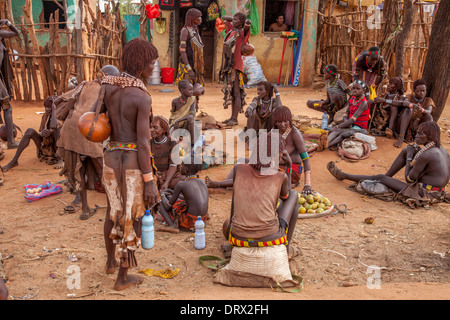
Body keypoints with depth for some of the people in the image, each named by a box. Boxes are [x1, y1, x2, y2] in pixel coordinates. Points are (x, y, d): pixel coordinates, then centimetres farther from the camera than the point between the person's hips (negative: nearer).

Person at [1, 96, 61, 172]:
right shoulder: (45, 115, 5)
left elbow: (53, 126, -33)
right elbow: (40, 132, 5)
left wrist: (54, 109, -24)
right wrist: (42, 133, -21)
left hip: (56, 147, -5)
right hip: (44, 148, 6)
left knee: (56, 129, -31)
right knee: (30, 131, -17)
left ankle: (60, 159, -24)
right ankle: (14, 161, -18)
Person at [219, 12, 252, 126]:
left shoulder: (242, 32, -4)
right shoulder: (231, 31, 15)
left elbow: (248, 23, -23)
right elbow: (224, 18, 31)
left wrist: (246, 23, -3)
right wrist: (231, 19, 20)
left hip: (235, 67, -8)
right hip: (228, 66, 8)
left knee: (236, 93, -7)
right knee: (230, 93, 10)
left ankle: (235, 119, -6)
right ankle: (232, 117, 16)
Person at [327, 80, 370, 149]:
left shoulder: (363, 103, -17)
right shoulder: (352, 99, 8)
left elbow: (353, 119, -25)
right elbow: (346, 115, 13)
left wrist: (337, 127, -28)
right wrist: (346, 122, -12)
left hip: (359, 128, -6)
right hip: (350, 125, 6)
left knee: (344, 134, -36)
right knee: (336, 131, -26)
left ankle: (327, 146, -49)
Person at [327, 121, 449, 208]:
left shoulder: (425, 155, -24)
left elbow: (409, 179, -16)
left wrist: (409, 157, -5)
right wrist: (414, 154, 7)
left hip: (424, 194, -9)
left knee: (380, 178, -1)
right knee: (406, 150, 13)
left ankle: (343, 175, 13)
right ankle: (387, 177, 26)